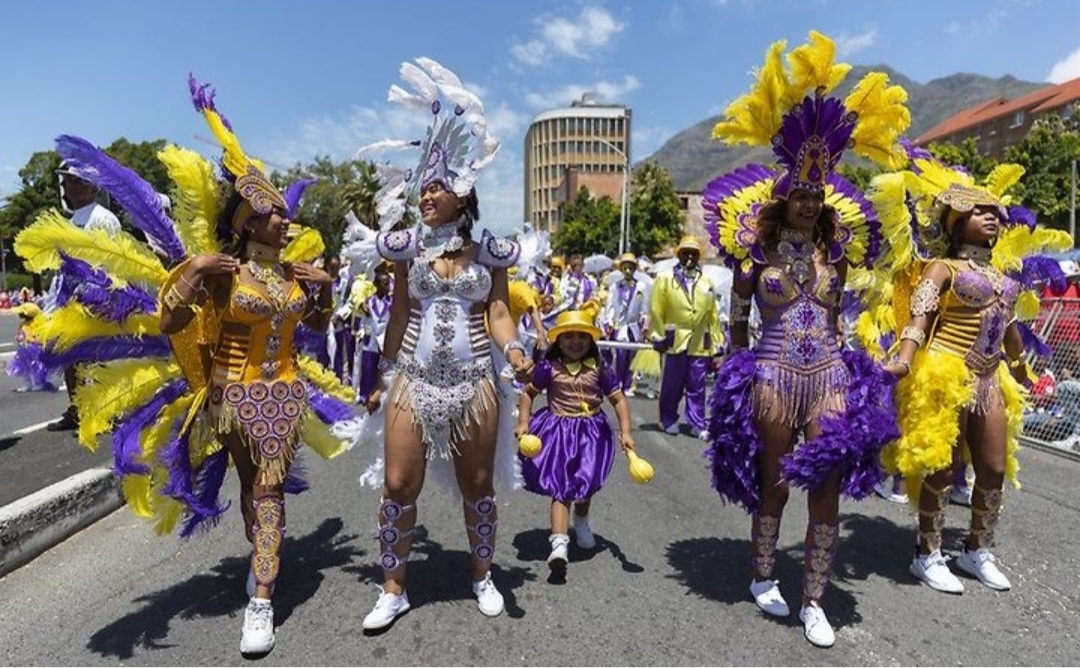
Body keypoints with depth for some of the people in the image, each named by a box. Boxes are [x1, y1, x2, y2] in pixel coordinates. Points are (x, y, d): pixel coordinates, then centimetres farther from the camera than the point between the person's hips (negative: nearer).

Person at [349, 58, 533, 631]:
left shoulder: (488, 251, 2)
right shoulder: (409, 247, 4)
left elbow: (498, 313, 1)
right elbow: (398, 316, 8)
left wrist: (514, 351, -19)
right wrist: (383, 377, 10)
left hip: (475, 384, 0)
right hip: (413, 382, 1)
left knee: (478, 486, 11)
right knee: (398, 486, 3)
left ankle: (481, 576, 33)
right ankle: (393, 589, 23)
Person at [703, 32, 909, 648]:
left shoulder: (837, 247, 7)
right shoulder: (758, 246, -3)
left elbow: (835, 317, 16)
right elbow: (738, 321, 2)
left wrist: (844, 365, 7)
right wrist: (743, 378, 2)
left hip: (830, 375, 3)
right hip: (774, 375, -3)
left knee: (829, 489, 4)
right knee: (773, 483, 9)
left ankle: (815, 602, 19)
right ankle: (763, 577, 31)